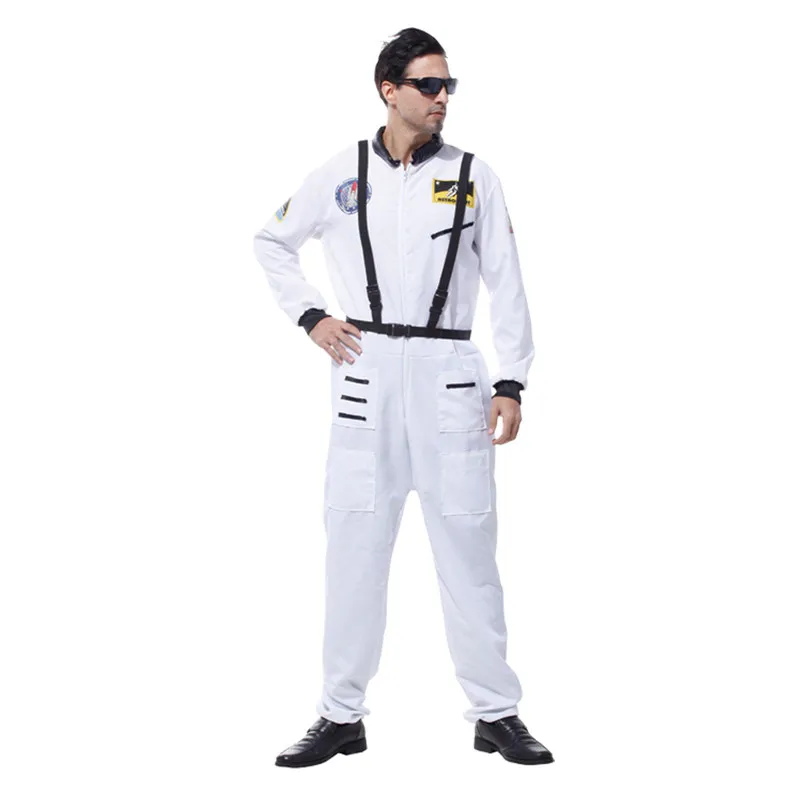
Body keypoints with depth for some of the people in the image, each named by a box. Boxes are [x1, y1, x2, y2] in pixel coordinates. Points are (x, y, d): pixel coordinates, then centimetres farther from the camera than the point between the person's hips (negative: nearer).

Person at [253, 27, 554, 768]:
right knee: (355, 544, 4)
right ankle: (342, 716, 13)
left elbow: (506, 284, 4)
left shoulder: (472, 175, 5)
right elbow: (272, 242, 19)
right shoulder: (341, 175, 6)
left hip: (449, 373, -1)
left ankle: (496, 714, 11)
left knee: (468, 544, 1)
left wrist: (512, 383, -3)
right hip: (367, 372, 1)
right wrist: (310, 317, 6)